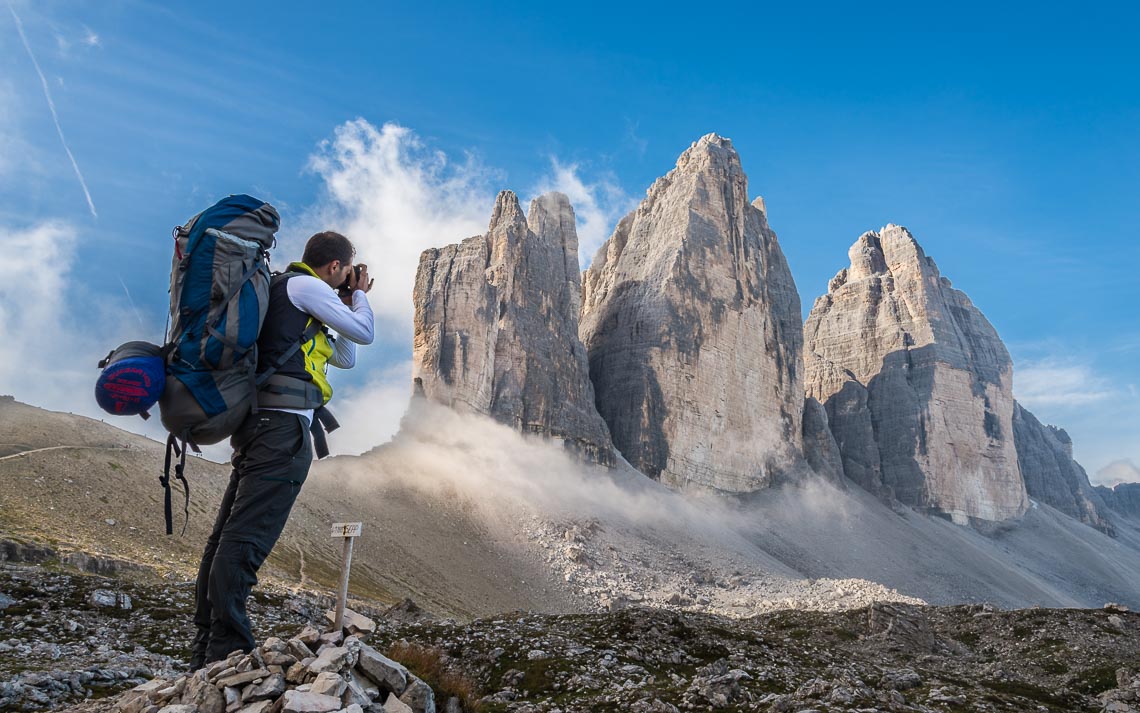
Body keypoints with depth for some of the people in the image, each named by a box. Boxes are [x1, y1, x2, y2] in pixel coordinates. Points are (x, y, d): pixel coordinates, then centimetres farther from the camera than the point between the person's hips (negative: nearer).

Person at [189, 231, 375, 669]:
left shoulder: (295, 300, 29)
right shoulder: (304, 285, 0)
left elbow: (345, 359, 31)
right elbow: (364, 334, 1)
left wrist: (347, 303, 29)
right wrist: (359, 297, 19)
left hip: (259, 425, 10)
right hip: (284, 424, -10)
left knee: (226, 535, 8)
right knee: (246, 539, -13)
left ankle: (206, 656, 15)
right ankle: (227, 655, -13)